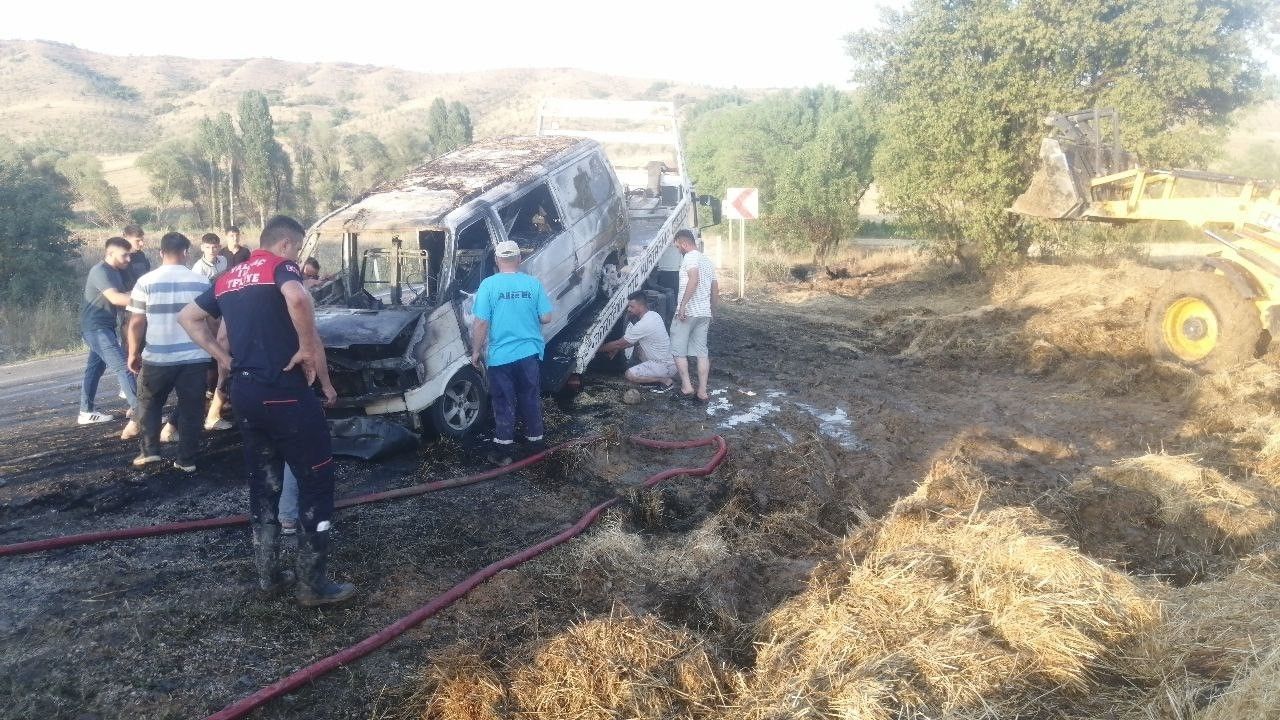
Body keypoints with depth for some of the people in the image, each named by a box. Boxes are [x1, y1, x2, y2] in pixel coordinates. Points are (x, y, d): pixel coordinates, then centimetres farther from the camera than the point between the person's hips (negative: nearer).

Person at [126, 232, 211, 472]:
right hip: (195, 357, 1)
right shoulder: (202, 281, -1)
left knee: (149, 404, 20)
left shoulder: (146, 282, -5)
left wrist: (133, 354, 8)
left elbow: (137, 323, -4)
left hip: (157, 357, 0)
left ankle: (149, 450, 16)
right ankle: (186, 459, 11)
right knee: (190, 408, 8)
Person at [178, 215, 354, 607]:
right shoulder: (281, 266, -7)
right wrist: (307, 348, -18)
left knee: (263, 483, 17)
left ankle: (268, 574, 24)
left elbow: (187, 317, 24)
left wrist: (223, 357, 17)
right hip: (285, 393, -8)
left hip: (244, 394, 8)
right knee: (316, 481, 1)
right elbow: (298, 298, -31)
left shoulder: (228, 278, 16)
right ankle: (313, 584, 3)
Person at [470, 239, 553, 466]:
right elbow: (546, 318, 0)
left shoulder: (489, 285, -10)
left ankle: (503, 451, 12)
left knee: (504, 404, 7)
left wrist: (476, 351, 0)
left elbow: (481, 323, -11)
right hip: (530, 353, 2)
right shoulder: (533, 283, -3)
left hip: (500, 356, -2)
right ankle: (536, 445, 24)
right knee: (531, 400, 14)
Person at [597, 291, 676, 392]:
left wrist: (600, 348, 2)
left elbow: (619, 343, -12)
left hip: (666, 366, -9)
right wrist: (616, 349, 14)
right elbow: (637, 340, 18)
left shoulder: (643, 325, -23)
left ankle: (666, 380, -4)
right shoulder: (653, 315, 5)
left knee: (630, 374, -15)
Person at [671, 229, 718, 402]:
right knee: (701, 352, 8)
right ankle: (702, 392, 7)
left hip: (687, 312, -8)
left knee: (678, 350, 3)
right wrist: (712, 313, 28)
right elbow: (715, 290, 21)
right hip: (705, 313, 8)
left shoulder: (690, 257, -9)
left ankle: (687, 387, -2)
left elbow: (694, 279, -26)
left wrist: (682, 305, -27)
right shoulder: (707, 260, 18)